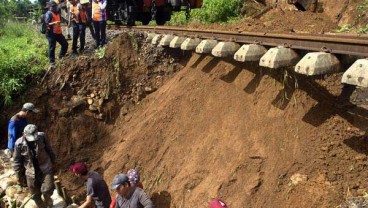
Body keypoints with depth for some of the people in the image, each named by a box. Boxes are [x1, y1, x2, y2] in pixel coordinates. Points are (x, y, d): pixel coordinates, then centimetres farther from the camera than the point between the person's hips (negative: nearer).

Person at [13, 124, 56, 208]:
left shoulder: (41, 137, -15)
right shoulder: (19, 144, -16)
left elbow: (49, 150, 2)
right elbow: (17, 162, -5)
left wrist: (52, 161, 12)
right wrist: (20, 177, 0)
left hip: (45, 169, -1)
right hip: (31, 173, 1)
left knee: (47, 190, -12)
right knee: (36, 195, 12)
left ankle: (47, 199, 22)